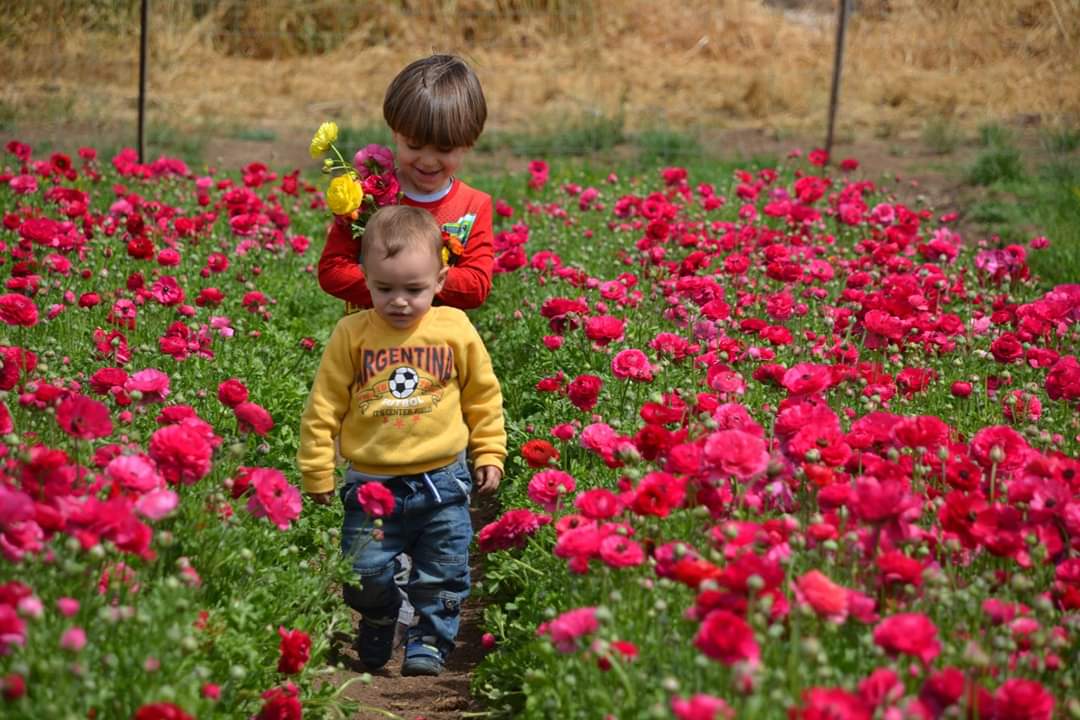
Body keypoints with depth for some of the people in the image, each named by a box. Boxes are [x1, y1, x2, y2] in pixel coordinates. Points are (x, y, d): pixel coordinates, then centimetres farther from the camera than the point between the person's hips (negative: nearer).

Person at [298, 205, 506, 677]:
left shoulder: (455, 330, -3)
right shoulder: (352, 334, -5)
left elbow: (484, 397, 9)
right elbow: (324, 406, 0)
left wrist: (490, 454, 8)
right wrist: (317, 473, 1)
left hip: (443, 479, 0)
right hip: (372, 482, 0)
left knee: (443, 577, 6)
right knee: (364, 574, 2)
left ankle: (430, 641, 24)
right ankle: (377, 625, 31)